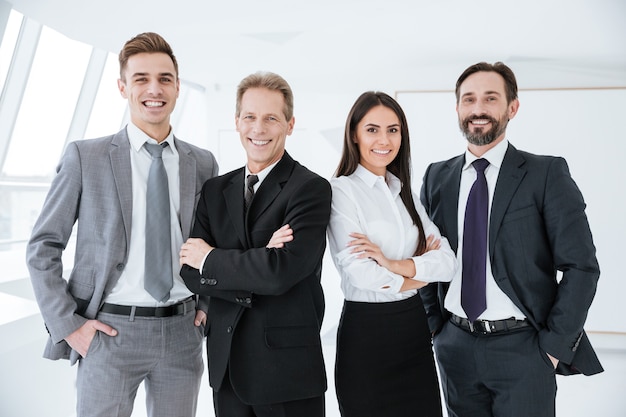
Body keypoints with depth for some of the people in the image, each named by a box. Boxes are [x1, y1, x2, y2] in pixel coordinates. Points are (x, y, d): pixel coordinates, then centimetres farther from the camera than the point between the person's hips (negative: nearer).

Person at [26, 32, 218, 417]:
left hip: (182, 332, 3)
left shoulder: (203, 164, 5)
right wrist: (67, 324, -6)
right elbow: (43, 246, 0)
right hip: (110, 331, -2)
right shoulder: (85, 157, -3)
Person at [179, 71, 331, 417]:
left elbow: (281, 272, -23)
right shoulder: (215, 190, 6)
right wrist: (257, 263, -17)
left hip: (288, 366, -4)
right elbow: (191, 272, -2)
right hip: (226, 362, 5)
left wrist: (211, 259, -9)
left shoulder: (311, 188, -10)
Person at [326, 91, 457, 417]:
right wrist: (420, 271, -3)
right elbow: (360, 274, -18)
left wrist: (394, 264, -18)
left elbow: (448, 262, 0)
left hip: (414, 326, 6)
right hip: (366, 329, -6)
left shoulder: (405, 192, 10)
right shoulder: (341, 190, -9)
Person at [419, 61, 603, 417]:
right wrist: (436, 325, 4)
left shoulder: (547, 174, -6)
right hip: (456, 347, 4)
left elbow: (581, 266, -8)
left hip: (523, 349, -3)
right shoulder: (437, 177, 5)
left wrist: (555, 345, -9)